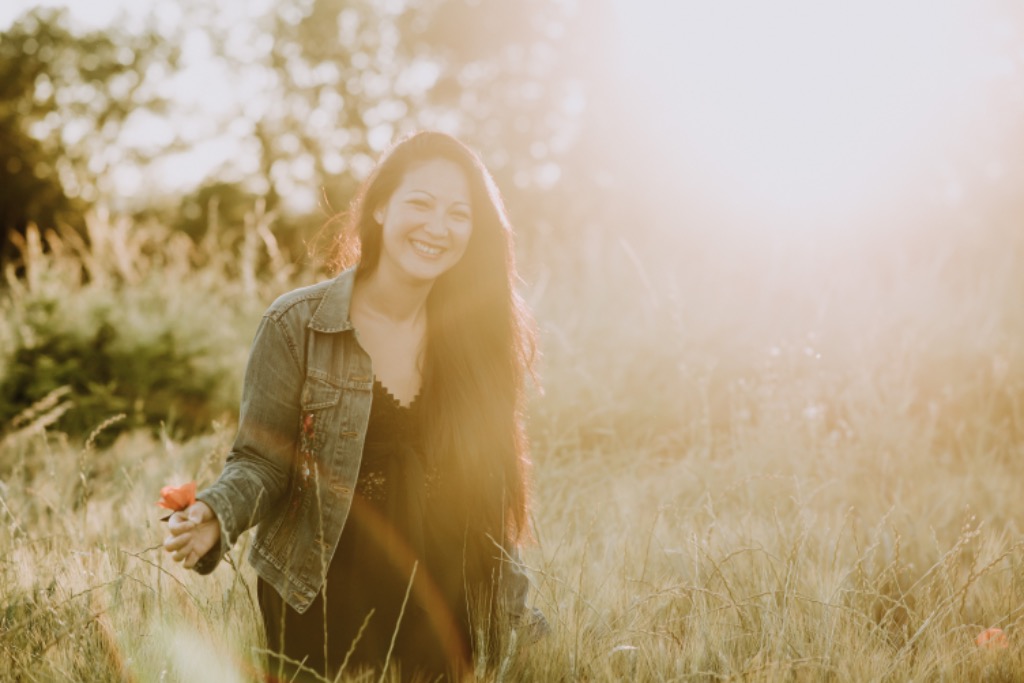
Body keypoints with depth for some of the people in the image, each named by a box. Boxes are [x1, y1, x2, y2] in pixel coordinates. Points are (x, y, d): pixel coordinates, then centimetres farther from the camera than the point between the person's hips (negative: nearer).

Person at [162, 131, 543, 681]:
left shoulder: (479, 334, -1)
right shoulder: (297, 325, -10)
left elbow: (490, 485, 5)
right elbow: (260, 463, -7)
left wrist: (512, 606, 4)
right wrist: (215, 515, -27)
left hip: (438, 615, 3)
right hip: (319, 611, -3)